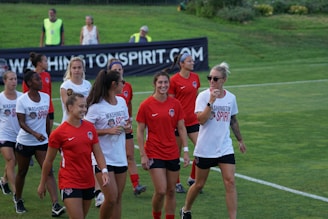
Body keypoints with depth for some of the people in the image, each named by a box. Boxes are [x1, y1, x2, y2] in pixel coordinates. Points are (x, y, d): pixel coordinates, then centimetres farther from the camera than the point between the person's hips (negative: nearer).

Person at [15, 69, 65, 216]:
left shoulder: (46, 97, 1)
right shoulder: (22, 100, -12)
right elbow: (21, 122, -17)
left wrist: (48, 136, 16)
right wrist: (35, 134, -32)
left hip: (42, 142, 3)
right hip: (24, 142, -3)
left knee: (49, 172, -11)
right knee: (22, 172, 13)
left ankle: (55, 205, -20)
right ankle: (18, 200, 37)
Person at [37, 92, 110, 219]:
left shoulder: (90, 128, 5)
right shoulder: (59, 133, -8)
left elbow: (98, 153, 7)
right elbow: (49, 161, 0)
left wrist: (104, 171, -10)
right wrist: (42, 184, 6)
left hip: (88, 183, 5)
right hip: (69, 184, -5)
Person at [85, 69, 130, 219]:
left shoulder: (122, 101, 6)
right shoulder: (96, 107, -13)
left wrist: (128, 127, -3)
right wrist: (108, 130, -22)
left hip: (120, 157, 6)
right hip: (103, 158, -6)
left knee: (118, 198, 8)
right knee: (111, 198, -12)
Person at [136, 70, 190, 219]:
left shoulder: (175, 104, 2)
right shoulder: (146, 105, -7)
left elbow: (181, 128, 7)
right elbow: (140, 132, -4)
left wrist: (185, 151, 1)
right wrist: (143, 155, -8)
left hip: (172, 154, 4)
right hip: (154, 154, -3)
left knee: (171, 191, 8)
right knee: (161, 191, -9)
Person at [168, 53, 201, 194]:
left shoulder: (195, 77, 6)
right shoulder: (174, 80, -10)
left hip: (193, 120, 5)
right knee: (177, 153, 5)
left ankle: (192, 178, 14)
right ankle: (176, 183, 18)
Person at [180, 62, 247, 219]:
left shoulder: (231, 98, 2)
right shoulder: (203, 96, -10)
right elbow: (201, 119, -23)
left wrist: (240, 140, 24)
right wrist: (211, 101, -30)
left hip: (225, 148, 3)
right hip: (205, 148, -3)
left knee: (230, 182, -9)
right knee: (199, 184, 11)